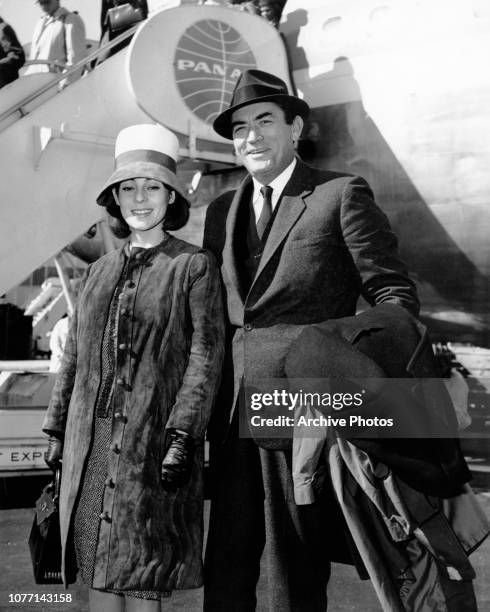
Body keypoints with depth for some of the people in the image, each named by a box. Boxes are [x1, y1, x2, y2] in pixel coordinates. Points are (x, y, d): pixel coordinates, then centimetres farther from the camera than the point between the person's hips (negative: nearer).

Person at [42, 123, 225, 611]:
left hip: (152, 434, -4)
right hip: (91, 438, 5)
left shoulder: (194, 265, 0)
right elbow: (74, 355, 17)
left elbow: (205, 355, -7)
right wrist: (57, 430, 15)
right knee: (96, 567, 10)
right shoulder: (99, 270, 14)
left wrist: (182, 435, -15)